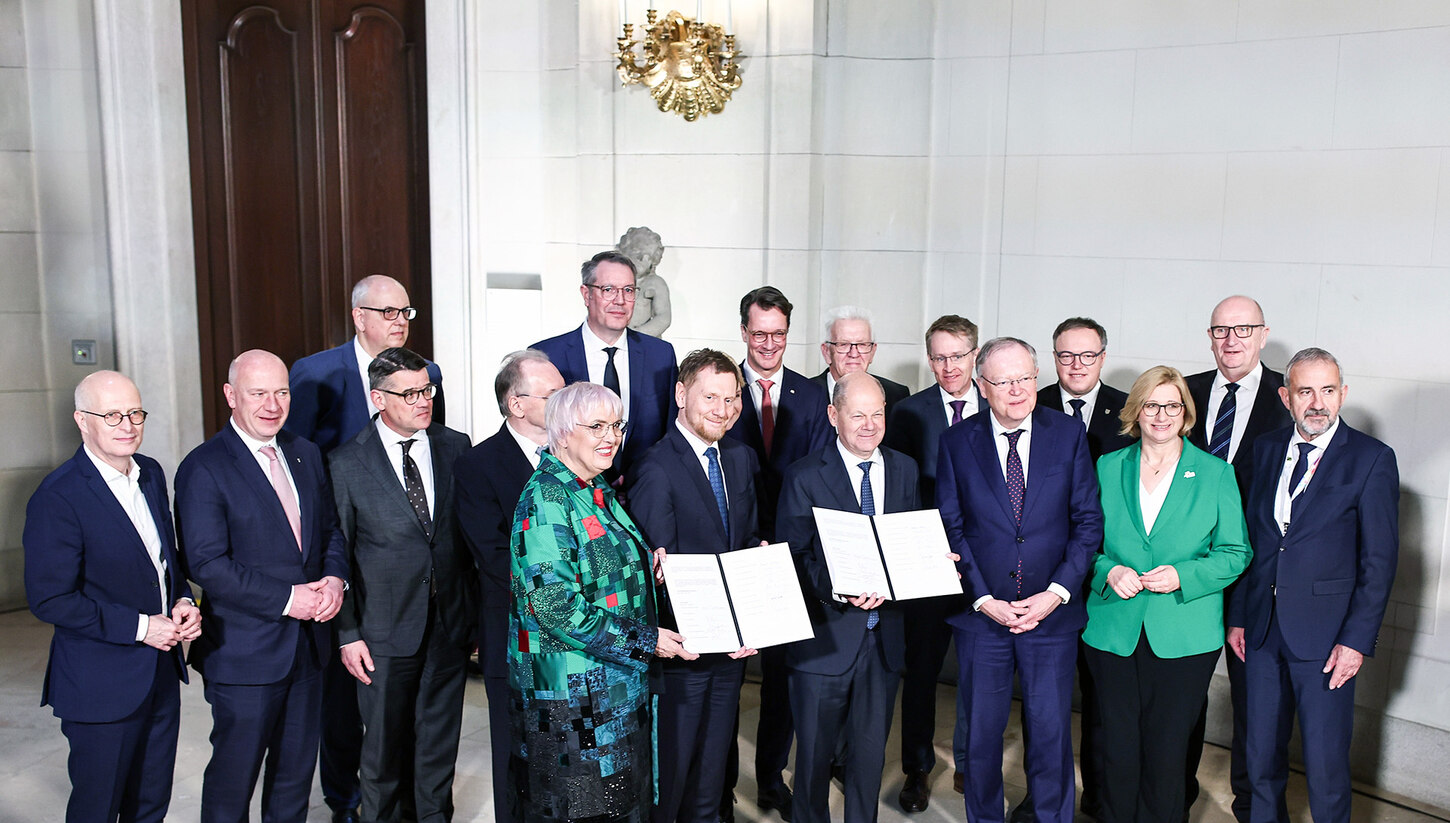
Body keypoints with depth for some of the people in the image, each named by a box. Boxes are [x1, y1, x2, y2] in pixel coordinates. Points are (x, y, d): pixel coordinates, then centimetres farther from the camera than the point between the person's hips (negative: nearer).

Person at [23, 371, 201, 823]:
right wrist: (139, 627, -20)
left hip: (162, 671, 7)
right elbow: (49, 599, -19)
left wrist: (183, 601, -2)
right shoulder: (58, 497, -18)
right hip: (101, 684, -7)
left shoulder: (151, 473, 5)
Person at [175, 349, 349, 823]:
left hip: (308, 642, 6)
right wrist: (287, 599, -21)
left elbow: (331, 529, 14)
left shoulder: (305, 455, 8)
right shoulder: (203, 468, -12)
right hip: (245, 654, -6)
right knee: (234, 776, 8)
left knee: (296, 771, 18)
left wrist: (334, 578, -7)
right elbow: (206, 565, -19)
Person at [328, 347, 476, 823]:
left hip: (450, 623, 3)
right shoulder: (347, 463, -7)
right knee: (384, 743, 11)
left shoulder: (456, 447, 1)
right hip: (386, 629, -2)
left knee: (440, 738, 14)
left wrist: (476, 613, 7)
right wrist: (347, 634, -4)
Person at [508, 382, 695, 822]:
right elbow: (554, 604, -24)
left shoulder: (599, 492, 12)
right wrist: (645, 640, -19)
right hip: (571, 693, -8)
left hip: (619, 684, 9)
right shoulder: (545, 498, -16)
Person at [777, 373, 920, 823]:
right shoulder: (805, 477, -7)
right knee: (814, 754, 11)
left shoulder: (904, 470, 7)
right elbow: (795, 558, -10)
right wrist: (839, 590, -26)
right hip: (827, 637, -3)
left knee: (871, 753, 15)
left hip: (884, 637, 4)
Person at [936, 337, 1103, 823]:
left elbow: (1088, 522, 0)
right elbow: (949, 529, -1)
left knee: (1051, 732, 7)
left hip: (1052, 614, 0)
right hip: (981, 614, 0)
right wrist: (983, 598, -9)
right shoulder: (957, 442, -1)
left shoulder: (1069, 436, 0)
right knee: (981, 733, 11)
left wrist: (1057, 592, -10)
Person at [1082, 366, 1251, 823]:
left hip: (1184, 638, -1)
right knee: (1117, 748, 6)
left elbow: (1235, 552, 3)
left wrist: (1183, 576, -13)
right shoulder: (1107, 469, 7)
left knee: (1167, 752, 4)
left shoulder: (1216, 474, 2)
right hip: (1114, 630, 1)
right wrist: (1109, 570, -9)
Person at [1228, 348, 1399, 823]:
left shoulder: (1373, 459, -6)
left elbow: (1379, 560, -7)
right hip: (1262, 628, 4)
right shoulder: (1266, 450, 8)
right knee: (1262, 754, 14)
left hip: (1326, 637, -4)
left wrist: (1358, 639, -12)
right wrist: (1238, 616, 9)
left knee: (1326, 763, 2)